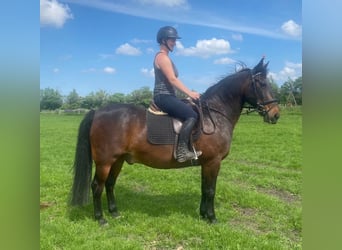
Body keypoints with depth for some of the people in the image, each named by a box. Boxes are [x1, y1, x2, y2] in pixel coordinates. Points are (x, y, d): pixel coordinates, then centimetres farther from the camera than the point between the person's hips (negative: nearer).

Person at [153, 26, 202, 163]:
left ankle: (187, 147, 12)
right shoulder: (162, 57, -10)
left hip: (168, 96, 11)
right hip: (163, 97, -11)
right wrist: (190, 93, -19)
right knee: (192, 115, -22)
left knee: (194, 110, 14)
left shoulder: (165, 57, 21)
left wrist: (188, 93, 17)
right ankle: (181, 151, -23)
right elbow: (172, 80, -20)